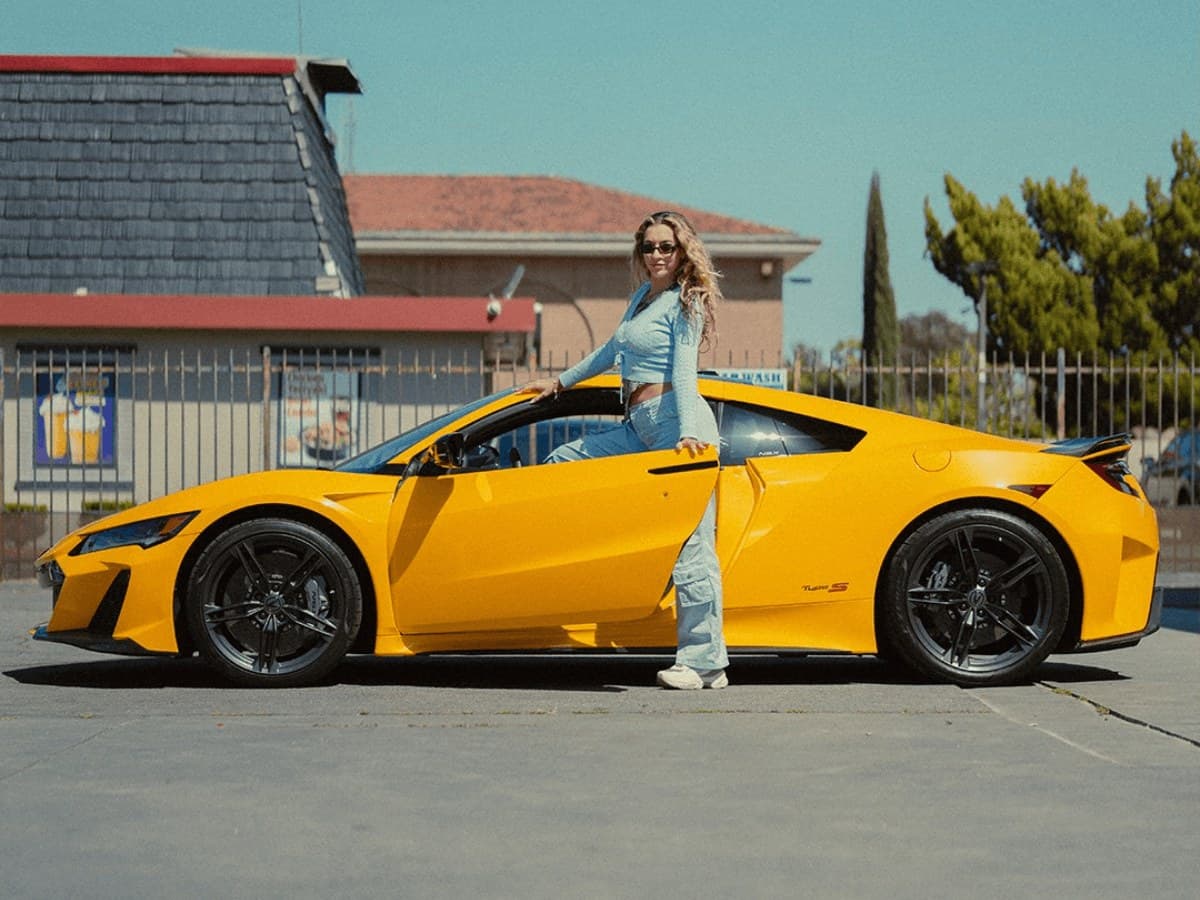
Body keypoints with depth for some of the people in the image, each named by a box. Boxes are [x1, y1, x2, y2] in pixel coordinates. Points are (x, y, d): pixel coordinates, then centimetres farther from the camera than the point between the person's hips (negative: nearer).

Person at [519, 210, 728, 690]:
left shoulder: (684, 304, -4)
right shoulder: (642, 297, 20)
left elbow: (684, 372, -14)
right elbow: (611, 351, 34)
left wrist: (688, 434, -25)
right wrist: (560, 382, 42)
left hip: (674, 424, -10)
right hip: (640, 428, 10)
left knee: (690, 547, -10)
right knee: (562, 461, 15)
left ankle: (706, 663, -6)